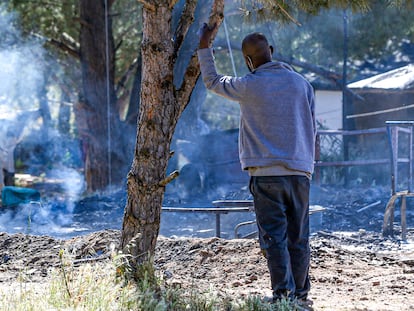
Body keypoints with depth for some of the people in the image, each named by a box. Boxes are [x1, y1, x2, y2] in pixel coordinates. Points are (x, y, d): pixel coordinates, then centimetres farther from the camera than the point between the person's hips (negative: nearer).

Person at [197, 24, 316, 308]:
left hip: (266, 173, -3)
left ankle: (283, 293, -9)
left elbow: (212, 81, 16)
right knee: (298, 237, 8)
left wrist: (204, 47, 27)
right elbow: (312, 129, 12)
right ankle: (301, 294, 11)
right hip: (300, 171, 3)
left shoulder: (248, 86, -3)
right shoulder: (301, 83, 7)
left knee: (274, 237, -2)